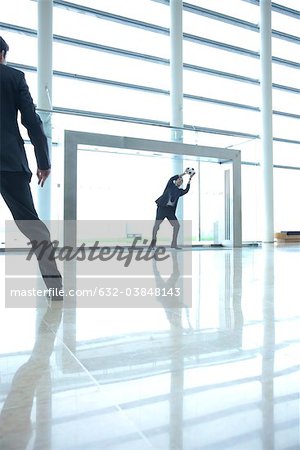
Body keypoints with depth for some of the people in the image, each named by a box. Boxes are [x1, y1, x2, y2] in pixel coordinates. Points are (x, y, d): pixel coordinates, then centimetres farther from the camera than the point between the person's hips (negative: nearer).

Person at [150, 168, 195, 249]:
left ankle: (174, 243, 5)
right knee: (157, 224, -12)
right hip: (162, 207, -5)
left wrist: (189, 179, 2)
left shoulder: (179, 191, 19)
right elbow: (172, 178, -7)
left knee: (177, 225, -3)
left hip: (171, 210, 5)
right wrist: (184, 173, -3)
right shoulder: (170, 185, 11)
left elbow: (186, 190, 2)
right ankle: (153, 242, -1)